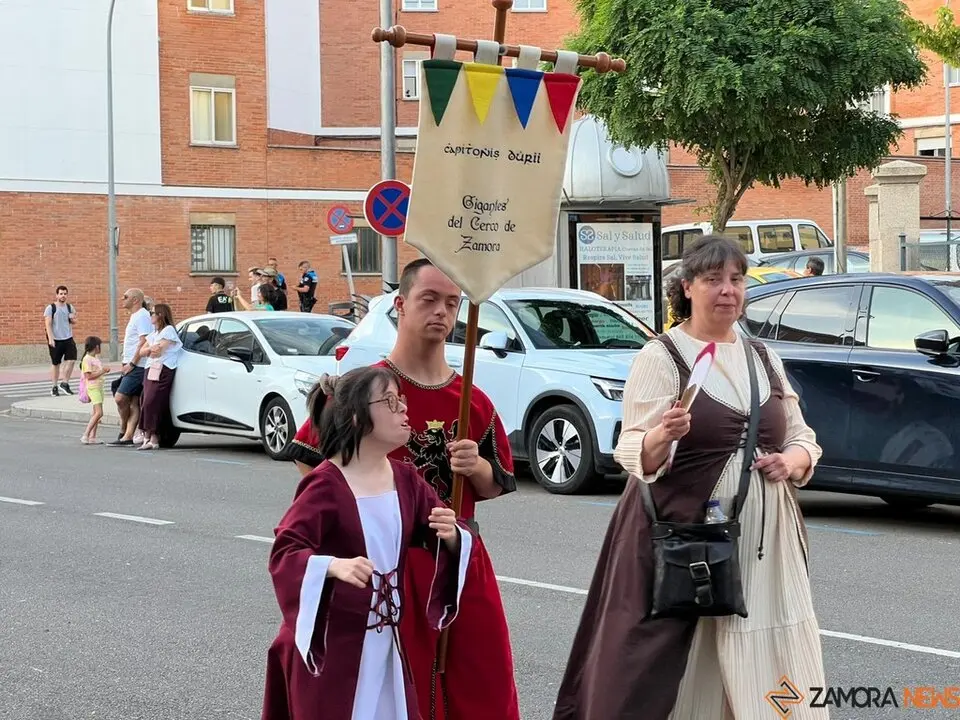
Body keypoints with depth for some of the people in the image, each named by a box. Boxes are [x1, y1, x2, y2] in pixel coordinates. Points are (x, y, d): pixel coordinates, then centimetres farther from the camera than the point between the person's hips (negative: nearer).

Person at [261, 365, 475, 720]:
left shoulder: (406, 478, 5)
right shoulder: (326, 484, -15)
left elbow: (450, 537, 9)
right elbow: (284, 552, -21)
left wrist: (451, 535, -14)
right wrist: (335, 565, -37)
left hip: (386, 636, 6)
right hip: (330, 640, -6)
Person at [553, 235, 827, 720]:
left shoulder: (763, 358, 14)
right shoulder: (660, 357, -2)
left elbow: (803, 438, 19)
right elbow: (633, 455, -8)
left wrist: (792, 461, -3)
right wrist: (662, 436, -29)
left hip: (765, 536, 5)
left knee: (762, 664, 3)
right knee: (674, 671, -7)